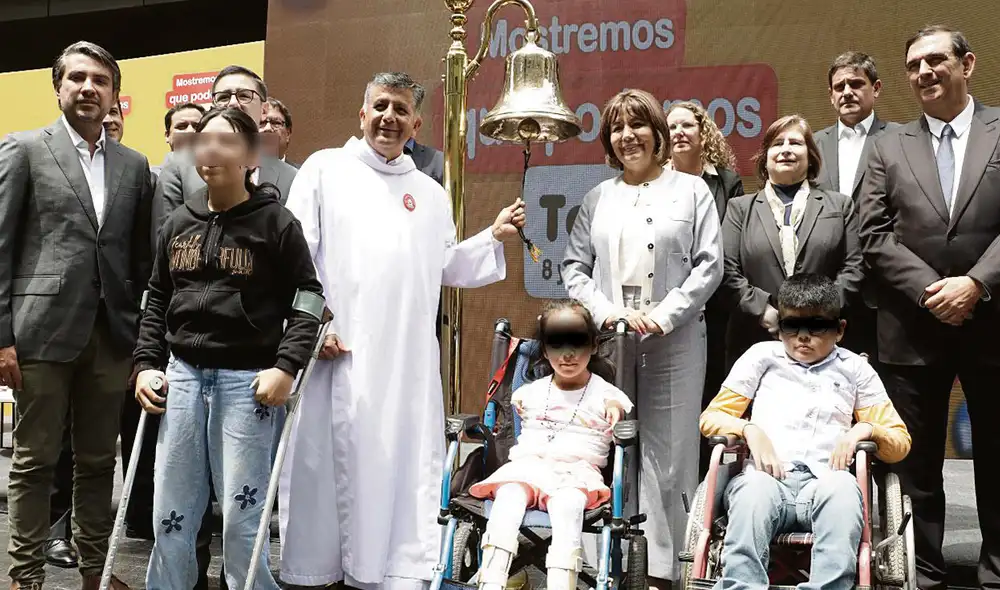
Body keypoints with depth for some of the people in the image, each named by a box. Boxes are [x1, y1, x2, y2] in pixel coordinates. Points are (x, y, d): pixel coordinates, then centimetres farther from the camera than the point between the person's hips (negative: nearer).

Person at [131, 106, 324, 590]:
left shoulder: (275, 222, -3)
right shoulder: (179, 222, 11)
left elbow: (308, 296, -5)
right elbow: (157, 299, 16)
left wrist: (287, 366, -15)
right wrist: (146, 363, 6)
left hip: (246, 381, -4)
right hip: (182, 375, 5)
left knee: (241, 518, 1)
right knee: (170, 516, 11)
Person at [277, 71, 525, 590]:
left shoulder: (431, 193, 18)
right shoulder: (324, 169, 7)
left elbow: (446, 269, 19)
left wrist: (493, 237, 8)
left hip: (407, 362, 3)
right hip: (336, 352, -3)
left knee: (404, 471, 4)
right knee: (326, 465, 1)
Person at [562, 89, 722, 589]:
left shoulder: (691, 190, 8)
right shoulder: (598, 198, 15)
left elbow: (709, 265, 1)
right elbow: (574, 267, 10)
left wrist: (662, 317, -10)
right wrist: (609, 312, -6)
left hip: (674, 341, -2)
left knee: (667, 451, -2)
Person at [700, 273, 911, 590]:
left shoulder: (855, 368, 22)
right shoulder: (763, 355, 20)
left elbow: (900, 444, 21)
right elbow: (711, 419, 17)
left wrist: (865, 429, -1)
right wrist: (750, 429, -4)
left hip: (825, 482, 1)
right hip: (766, 478, 0)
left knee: (843, 486, -36)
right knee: (756, 487, -37)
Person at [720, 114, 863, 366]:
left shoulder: (840, 205, 14)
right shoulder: (740, 208, 12)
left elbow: (852, 268, 5)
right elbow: (728, 272, 2)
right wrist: (766, 313, -11)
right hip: (755, 340, 0)